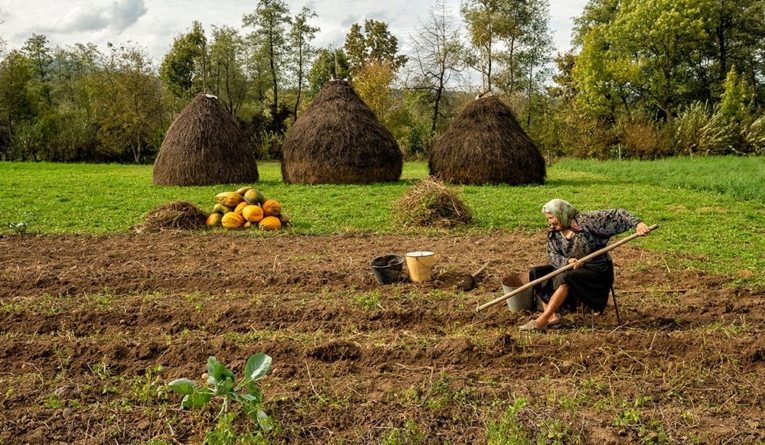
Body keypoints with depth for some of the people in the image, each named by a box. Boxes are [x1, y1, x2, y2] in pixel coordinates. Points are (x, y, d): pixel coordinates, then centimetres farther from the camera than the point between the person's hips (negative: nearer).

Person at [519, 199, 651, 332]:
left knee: (565, 278, -34)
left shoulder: (587, 220, -14)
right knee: (536, 272, -6)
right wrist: (568, 261, -27)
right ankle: (551, 316, -15)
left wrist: (637, 223, -32)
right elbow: (553, 256, -6)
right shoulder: (553, 233, 3)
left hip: (597, 270, -7)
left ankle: (541, 321, -34)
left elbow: (616, 215, -17)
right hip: (570, 269, 7)